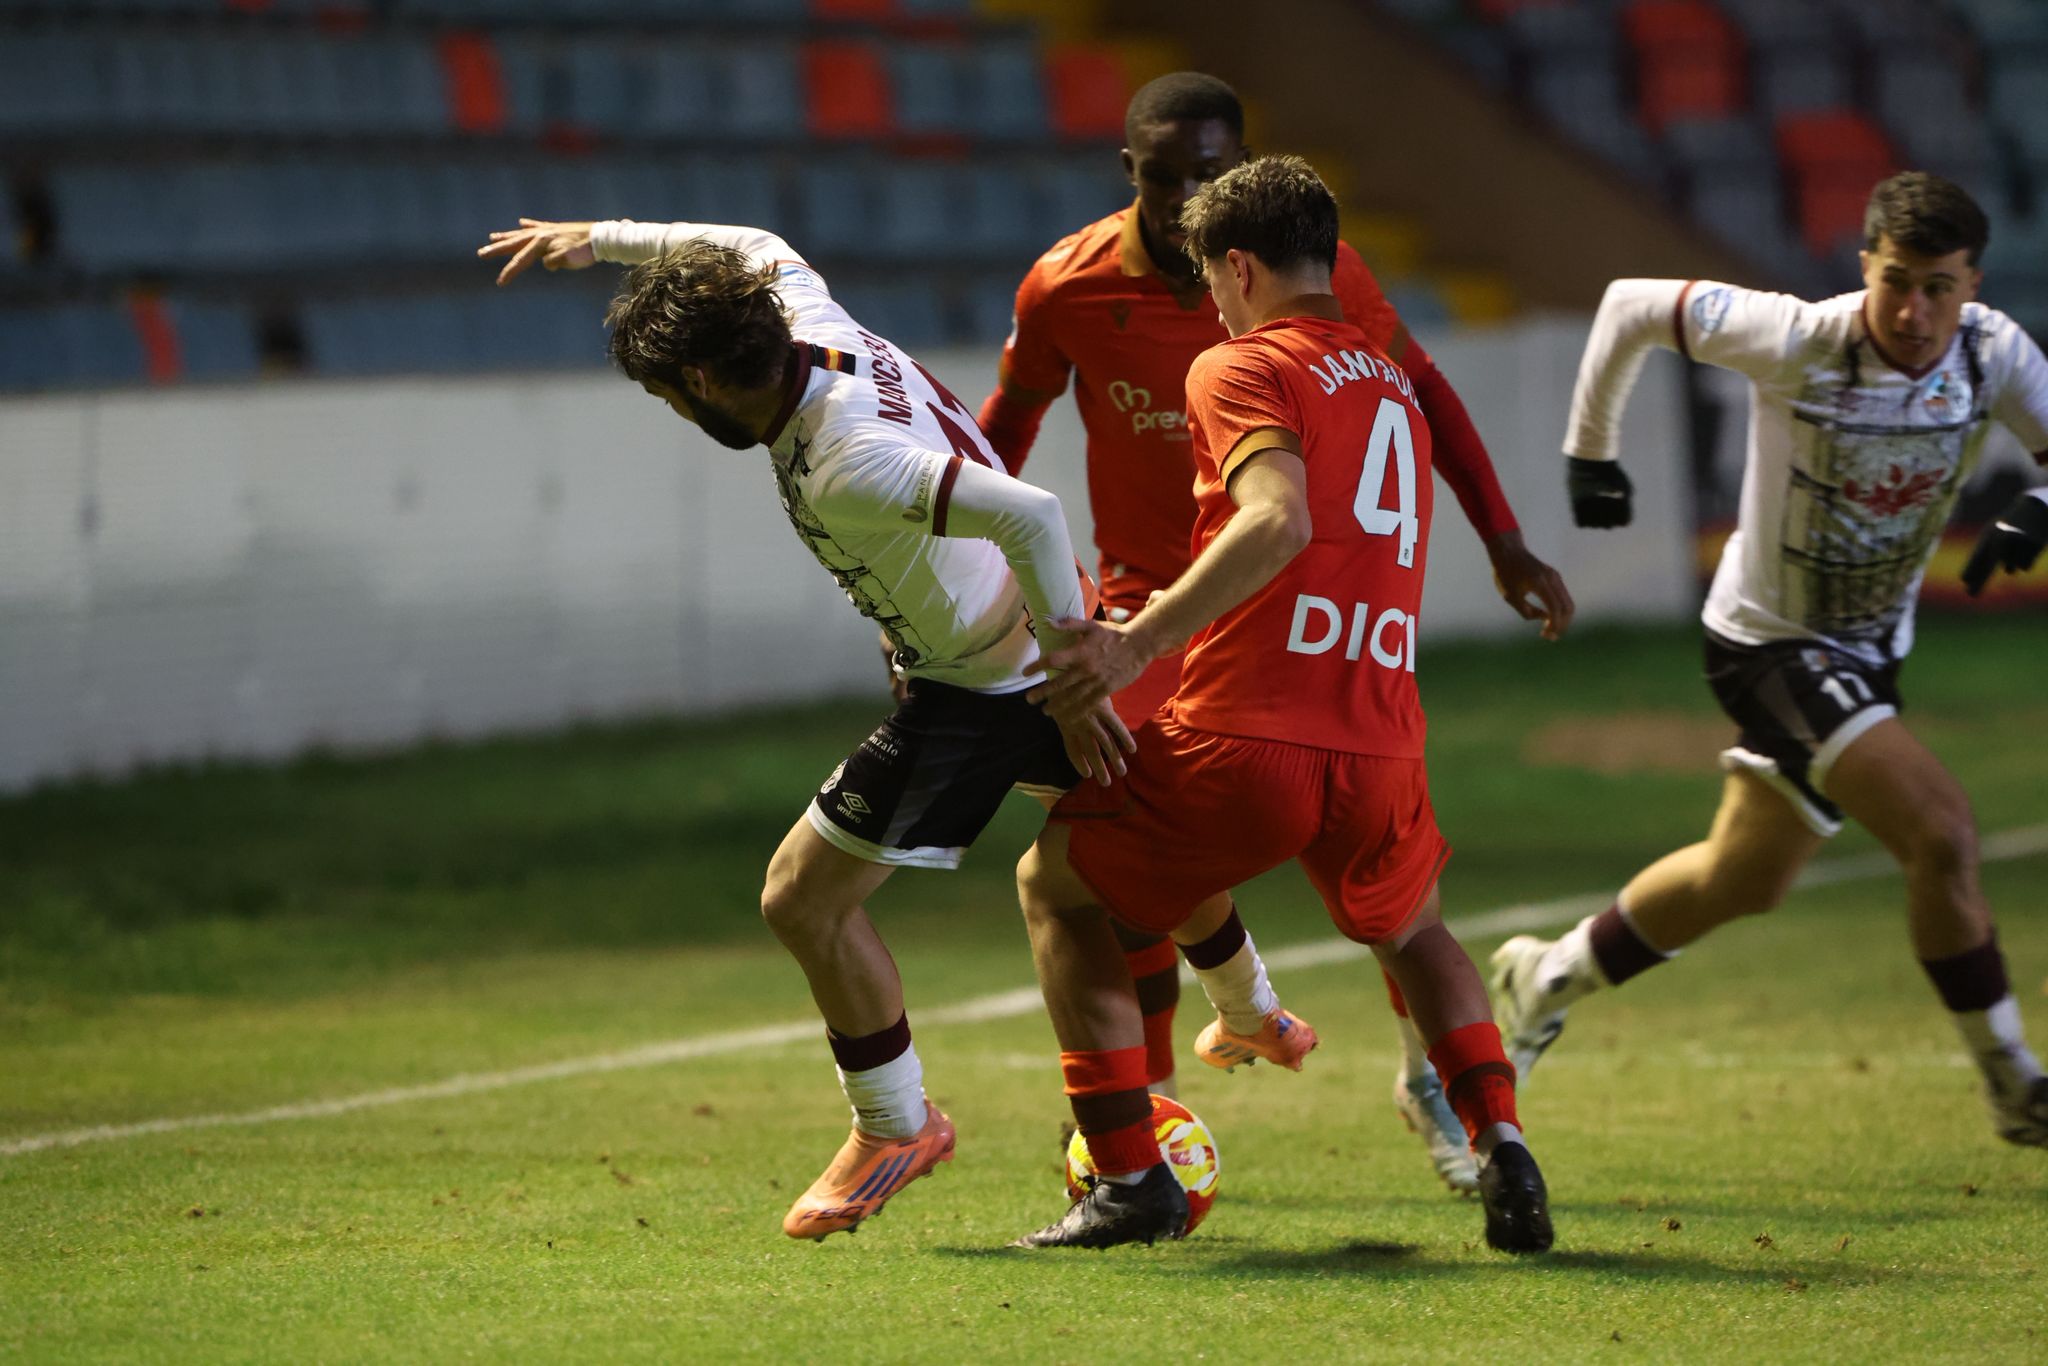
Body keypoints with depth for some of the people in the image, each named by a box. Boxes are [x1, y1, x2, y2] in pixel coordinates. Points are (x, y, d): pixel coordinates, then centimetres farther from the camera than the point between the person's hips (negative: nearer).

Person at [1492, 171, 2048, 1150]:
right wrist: (1589, 449, -3)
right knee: (1940, 832, -21)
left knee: (1743, 880, 20)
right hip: (1772, 641, -7)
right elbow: (1632, 305, -14)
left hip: (1868, 646, 7)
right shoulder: (1797, 344, -26)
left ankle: (1548, 979, 43)